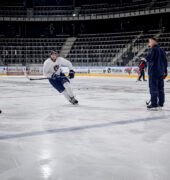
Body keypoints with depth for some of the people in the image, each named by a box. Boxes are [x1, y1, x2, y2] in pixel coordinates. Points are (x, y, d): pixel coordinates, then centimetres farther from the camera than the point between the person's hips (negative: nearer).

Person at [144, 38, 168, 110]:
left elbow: (148, 58, -19)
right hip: (161, 72, 8)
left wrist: (144, 58, 4)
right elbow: (165, 61, 17)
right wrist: (165, 71, 22)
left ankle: (154, 105, -8)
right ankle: (160, 104, 14)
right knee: (160, 88, 10)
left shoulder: (153, 49, -9)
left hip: (153, 71, -8)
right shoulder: (161, 50, 16)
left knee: (153, 88, -6)